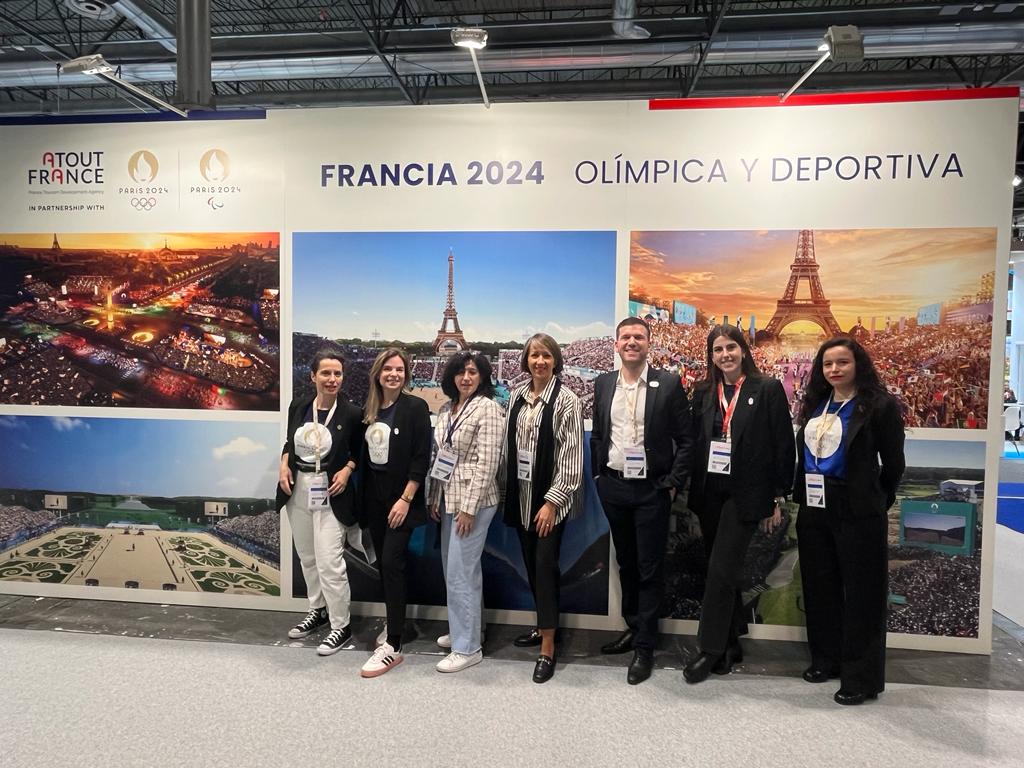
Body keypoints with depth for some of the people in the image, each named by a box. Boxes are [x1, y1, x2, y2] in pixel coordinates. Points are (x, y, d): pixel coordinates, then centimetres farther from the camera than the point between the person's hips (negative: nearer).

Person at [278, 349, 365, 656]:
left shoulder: (351, 413, -12)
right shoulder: (298, 406, -1)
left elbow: (359, 452, 1)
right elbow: (289, 442, 13)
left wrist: (347, 470, -16)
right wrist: (284, 466, -4)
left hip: (330, 493, -5)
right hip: (298, 490, 5)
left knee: (329, 562, -5)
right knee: (307, 557, 18)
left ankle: (341, 625, 12)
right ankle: (318, 610, 38)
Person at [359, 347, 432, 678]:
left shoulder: (415, 407, -9)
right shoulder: (369, 409, 7)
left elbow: (421, 458, -12)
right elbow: (364, 454, 11)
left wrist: (405, 499, -16)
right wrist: (363, 495, 8)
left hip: (401, 498, -6)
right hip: (374, 497, 6)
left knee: (392, 563, -9)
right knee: (382, 563, 12)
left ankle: (393, 646, -3)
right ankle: (394, 624, 30)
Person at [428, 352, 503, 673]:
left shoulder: (487, 408, -12)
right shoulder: (446, 409, 11)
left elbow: (486, 463, -17)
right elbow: (439, 457, 14)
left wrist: (469, 507, -19)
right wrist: (435, 498, 12)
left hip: (473, 501, -8)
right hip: (449, 499, 8)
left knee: (460, 574, -4)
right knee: (457, 570, 17)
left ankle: (467, 648, 8)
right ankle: (462, 630, 32)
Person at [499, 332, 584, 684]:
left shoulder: (566, 400, -11)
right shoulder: (516, 396, 5)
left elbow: (572, 457, -13)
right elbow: (509, 445, 10)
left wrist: (552, 501, -15)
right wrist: (504, 486, 9)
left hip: (551, 497, -5)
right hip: (521, 495, 6)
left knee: (545, 565, -4)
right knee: (531, 563, 14)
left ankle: (547, 648, 6)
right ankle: (543, 626, 32)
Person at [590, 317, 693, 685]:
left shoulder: (669, 383, -6)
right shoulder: (604, 383, 5)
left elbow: (685, 440, -5)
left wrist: (673, 484, -9)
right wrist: (599, 475, 7)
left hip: (652, 489, -4)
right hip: (613, 488, 4)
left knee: (650, 568, 4)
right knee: (626, 564, 17)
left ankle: (645, 646, 16)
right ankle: (633, 627, 33)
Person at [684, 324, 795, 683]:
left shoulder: (768, 389, -4)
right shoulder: (703, 392, 7)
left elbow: (784, 446, -4)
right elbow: (695, 442, 8)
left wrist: (778, 499, -5)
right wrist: (693, 492, 3)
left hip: (744, 494, -4)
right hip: (709, 493, 4)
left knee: (721, 570, -5)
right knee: (722, 571, 12)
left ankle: (711, 650, 8)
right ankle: (731, 643, 27)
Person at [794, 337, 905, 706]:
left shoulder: (880, 405, -8)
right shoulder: (816, 405, 10)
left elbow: (894, 464, -4)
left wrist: (875, 503, 3)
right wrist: (800, 495, 10)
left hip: (857, 513, -6)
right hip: (814, 510, 6)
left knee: (861, 593, 4)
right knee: (819, 587, 15)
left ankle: (862, 677, 15)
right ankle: (826, 658, 31)